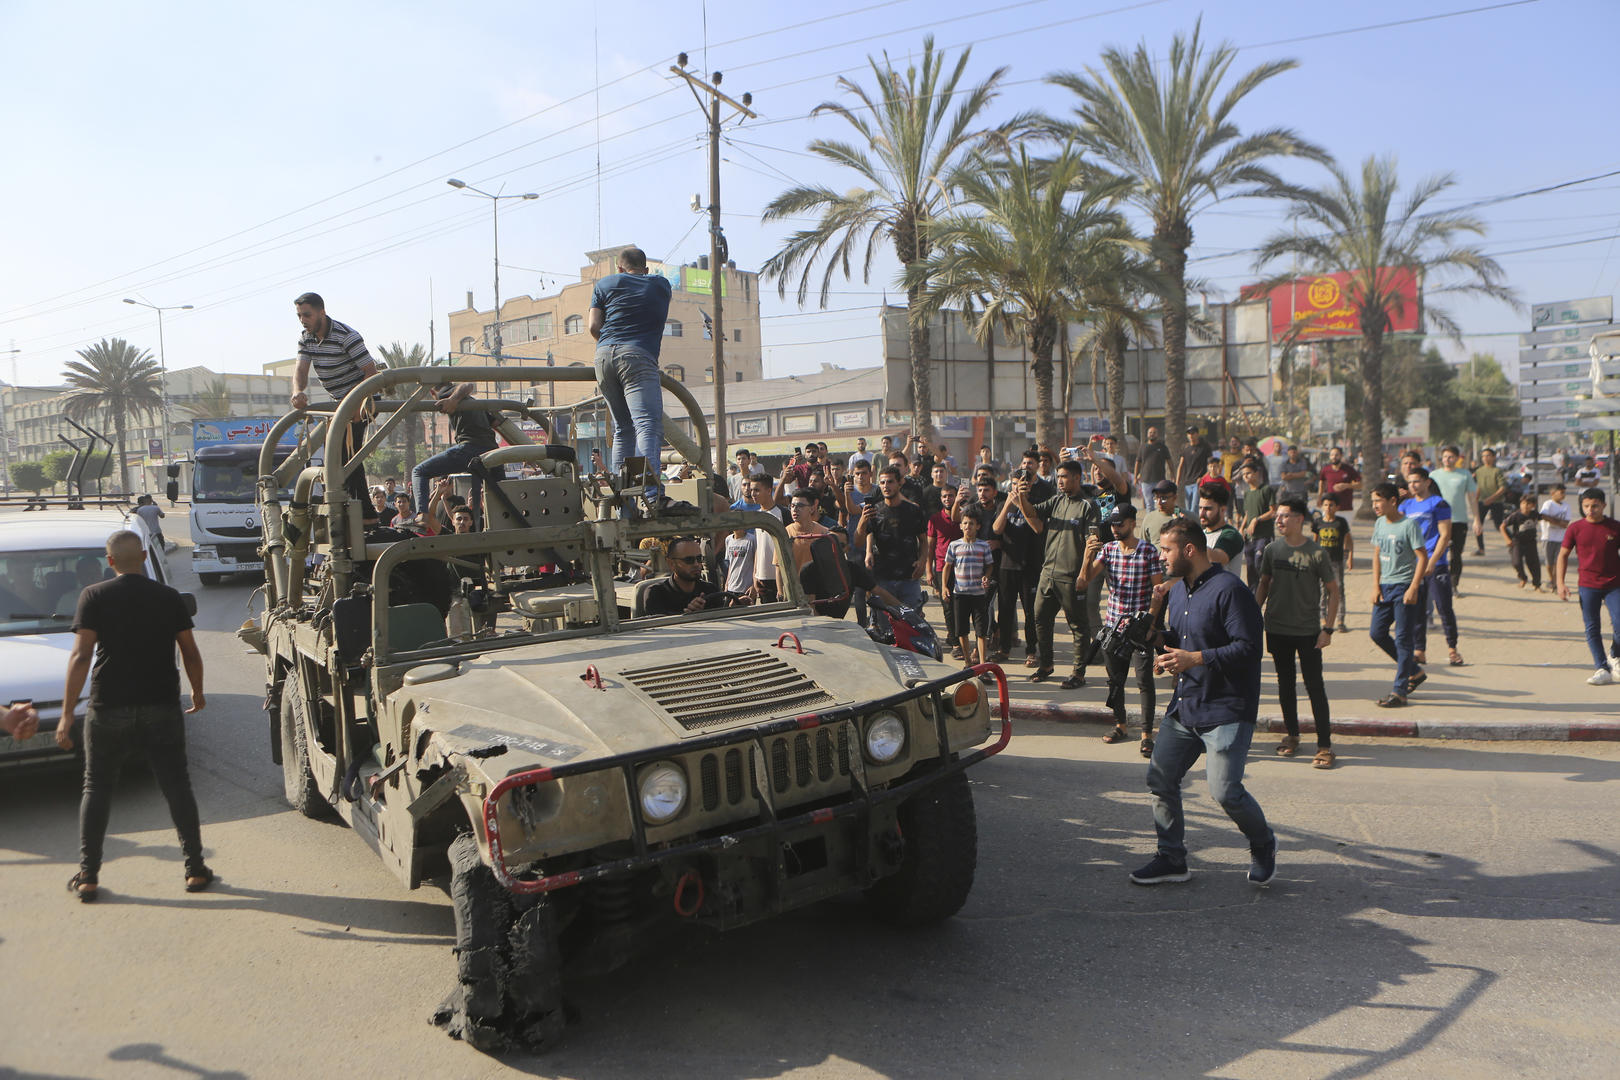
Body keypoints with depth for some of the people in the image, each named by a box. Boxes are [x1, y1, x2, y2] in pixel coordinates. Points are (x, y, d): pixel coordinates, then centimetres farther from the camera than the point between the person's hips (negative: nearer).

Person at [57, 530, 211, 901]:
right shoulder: (169, 597, 2)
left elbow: (81, 656, -11)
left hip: (109, 709, -1)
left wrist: (67, 714, -10)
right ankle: (195, 868, 9)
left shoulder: (94, 596, -4)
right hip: (162, 708, 1)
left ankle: (87, 875, 13)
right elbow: (191, 653, 5)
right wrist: (197, 692, 22)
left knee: (97, 788, 13)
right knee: (177, 787, 8)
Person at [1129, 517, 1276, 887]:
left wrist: (1195, 658, -24)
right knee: (1160, 778, 6)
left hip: (1226, 711, -8)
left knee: (1225, 790, -11)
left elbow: (1249, 648, -21)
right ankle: (1171, 859, 20)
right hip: (1183, 706, 8)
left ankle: (1263, 845, 20)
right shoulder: (1177, 590, 13)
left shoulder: (1228, 589, -14)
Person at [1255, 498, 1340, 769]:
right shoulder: (1272, 549, 2)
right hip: (1277, 629, 4)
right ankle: (1292, 734, 27)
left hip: (1308, 631, -4)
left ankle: (1324, 745, 3)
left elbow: (1333, 591, -4)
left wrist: (1328, 628, -9)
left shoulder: (1316, 553, -9)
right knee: (1285, 684, 13)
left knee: (1315, 687, -3)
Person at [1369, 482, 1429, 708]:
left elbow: (1423, 557, -13)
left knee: (1402, 638, -4)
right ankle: (1413, 671, 25)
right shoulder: (1380, 524, 9)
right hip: (1385, 587, 7)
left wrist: (1413, 588, -18)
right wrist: (1375, 586, 6)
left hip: (1404, 587, -7)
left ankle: (1399, 692, 0)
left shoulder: (1409, 525, -12)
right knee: (1376, 632, 6)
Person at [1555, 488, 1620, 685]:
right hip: (1588, 586, 1)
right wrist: (1560, 582, 1)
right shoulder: (1575, 528, 1)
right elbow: (1563, 554, 8)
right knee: (1592, 628, 0)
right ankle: (1603, 669, 7)